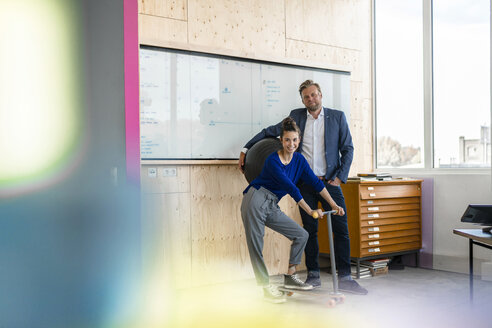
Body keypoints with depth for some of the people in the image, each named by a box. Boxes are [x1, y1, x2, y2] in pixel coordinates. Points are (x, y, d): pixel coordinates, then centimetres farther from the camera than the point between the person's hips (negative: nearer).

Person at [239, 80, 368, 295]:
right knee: (310, 230, 6)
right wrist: (246, 150, 8)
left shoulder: (337, 117, 3)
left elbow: (348, 149, 3)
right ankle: (313, 276, 16)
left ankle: (344, 278, 2)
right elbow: (270, 132, 13)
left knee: (341, 228, -5)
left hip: (330, 181, -1)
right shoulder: (296, 116, 7)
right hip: (305, 183, 1)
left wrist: (340, 177, -6)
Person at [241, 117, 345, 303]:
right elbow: (291, 188, -20)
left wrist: (334, 205, 2)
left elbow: (315, 183, 7)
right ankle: (267, 288, 3)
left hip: (271, 207, 8)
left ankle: (290, 277, 11)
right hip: (255, 202, -7)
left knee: (301, 235, 4)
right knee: (256, 247, -6)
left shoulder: (299, 160, 7)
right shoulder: (272, 161, -15)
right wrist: (310, 211, -22)